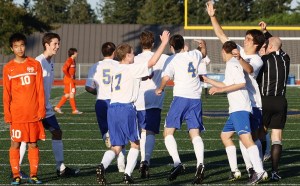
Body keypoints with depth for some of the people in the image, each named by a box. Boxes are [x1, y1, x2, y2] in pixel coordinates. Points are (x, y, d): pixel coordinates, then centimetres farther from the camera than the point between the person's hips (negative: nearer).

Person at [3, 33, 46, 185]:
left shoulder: (35, 65, 5)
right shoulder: (8, 68, 3)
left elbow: (40, 90, 5)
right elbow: (6, 94, 3)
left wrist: (41, 110, -1)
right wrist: (7, 114, -2)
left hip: (34, 114, 1)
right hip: (16, 114, -1)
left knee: (33, 144, 3)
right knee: (15, 144, -1)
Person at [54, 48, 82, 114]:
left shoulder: (73, 61, 14)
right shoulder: (69, 60, -15)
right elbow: (64, 69, -25)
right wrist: (69, 76, -17)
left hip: (71, 80, 9)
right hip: (69, 80, -9)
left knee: (67, 95, 11)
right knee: (72, 94, -5)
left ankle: (57, 107, 15)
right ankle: (75, 110, -1)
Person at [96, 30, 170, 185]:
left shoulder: (116, 70, 17)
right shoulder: (132, 69, -4)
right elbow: (152, 62, -7)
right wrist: (164, 43, 0)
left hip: (112, 108, 6)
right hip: (126, 108, -6)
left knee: (116, 147, 8)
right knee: (135, 144, 11)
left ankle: (102, 166, -20)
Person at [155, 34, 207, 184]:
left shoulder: (172, 59, 1)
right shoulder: (194, 54, 15)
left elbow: (166, 77, -13)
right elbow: (203, 53, 40)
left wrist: (160, 89, 7)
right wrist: (203, 44, 62)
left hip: (180, 97, -4)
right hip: (196, 98, 4)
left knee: (168, 132, 2)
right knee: (195, 134, -1)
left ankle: (177, 163, -16)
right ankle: (200, 164, -23)